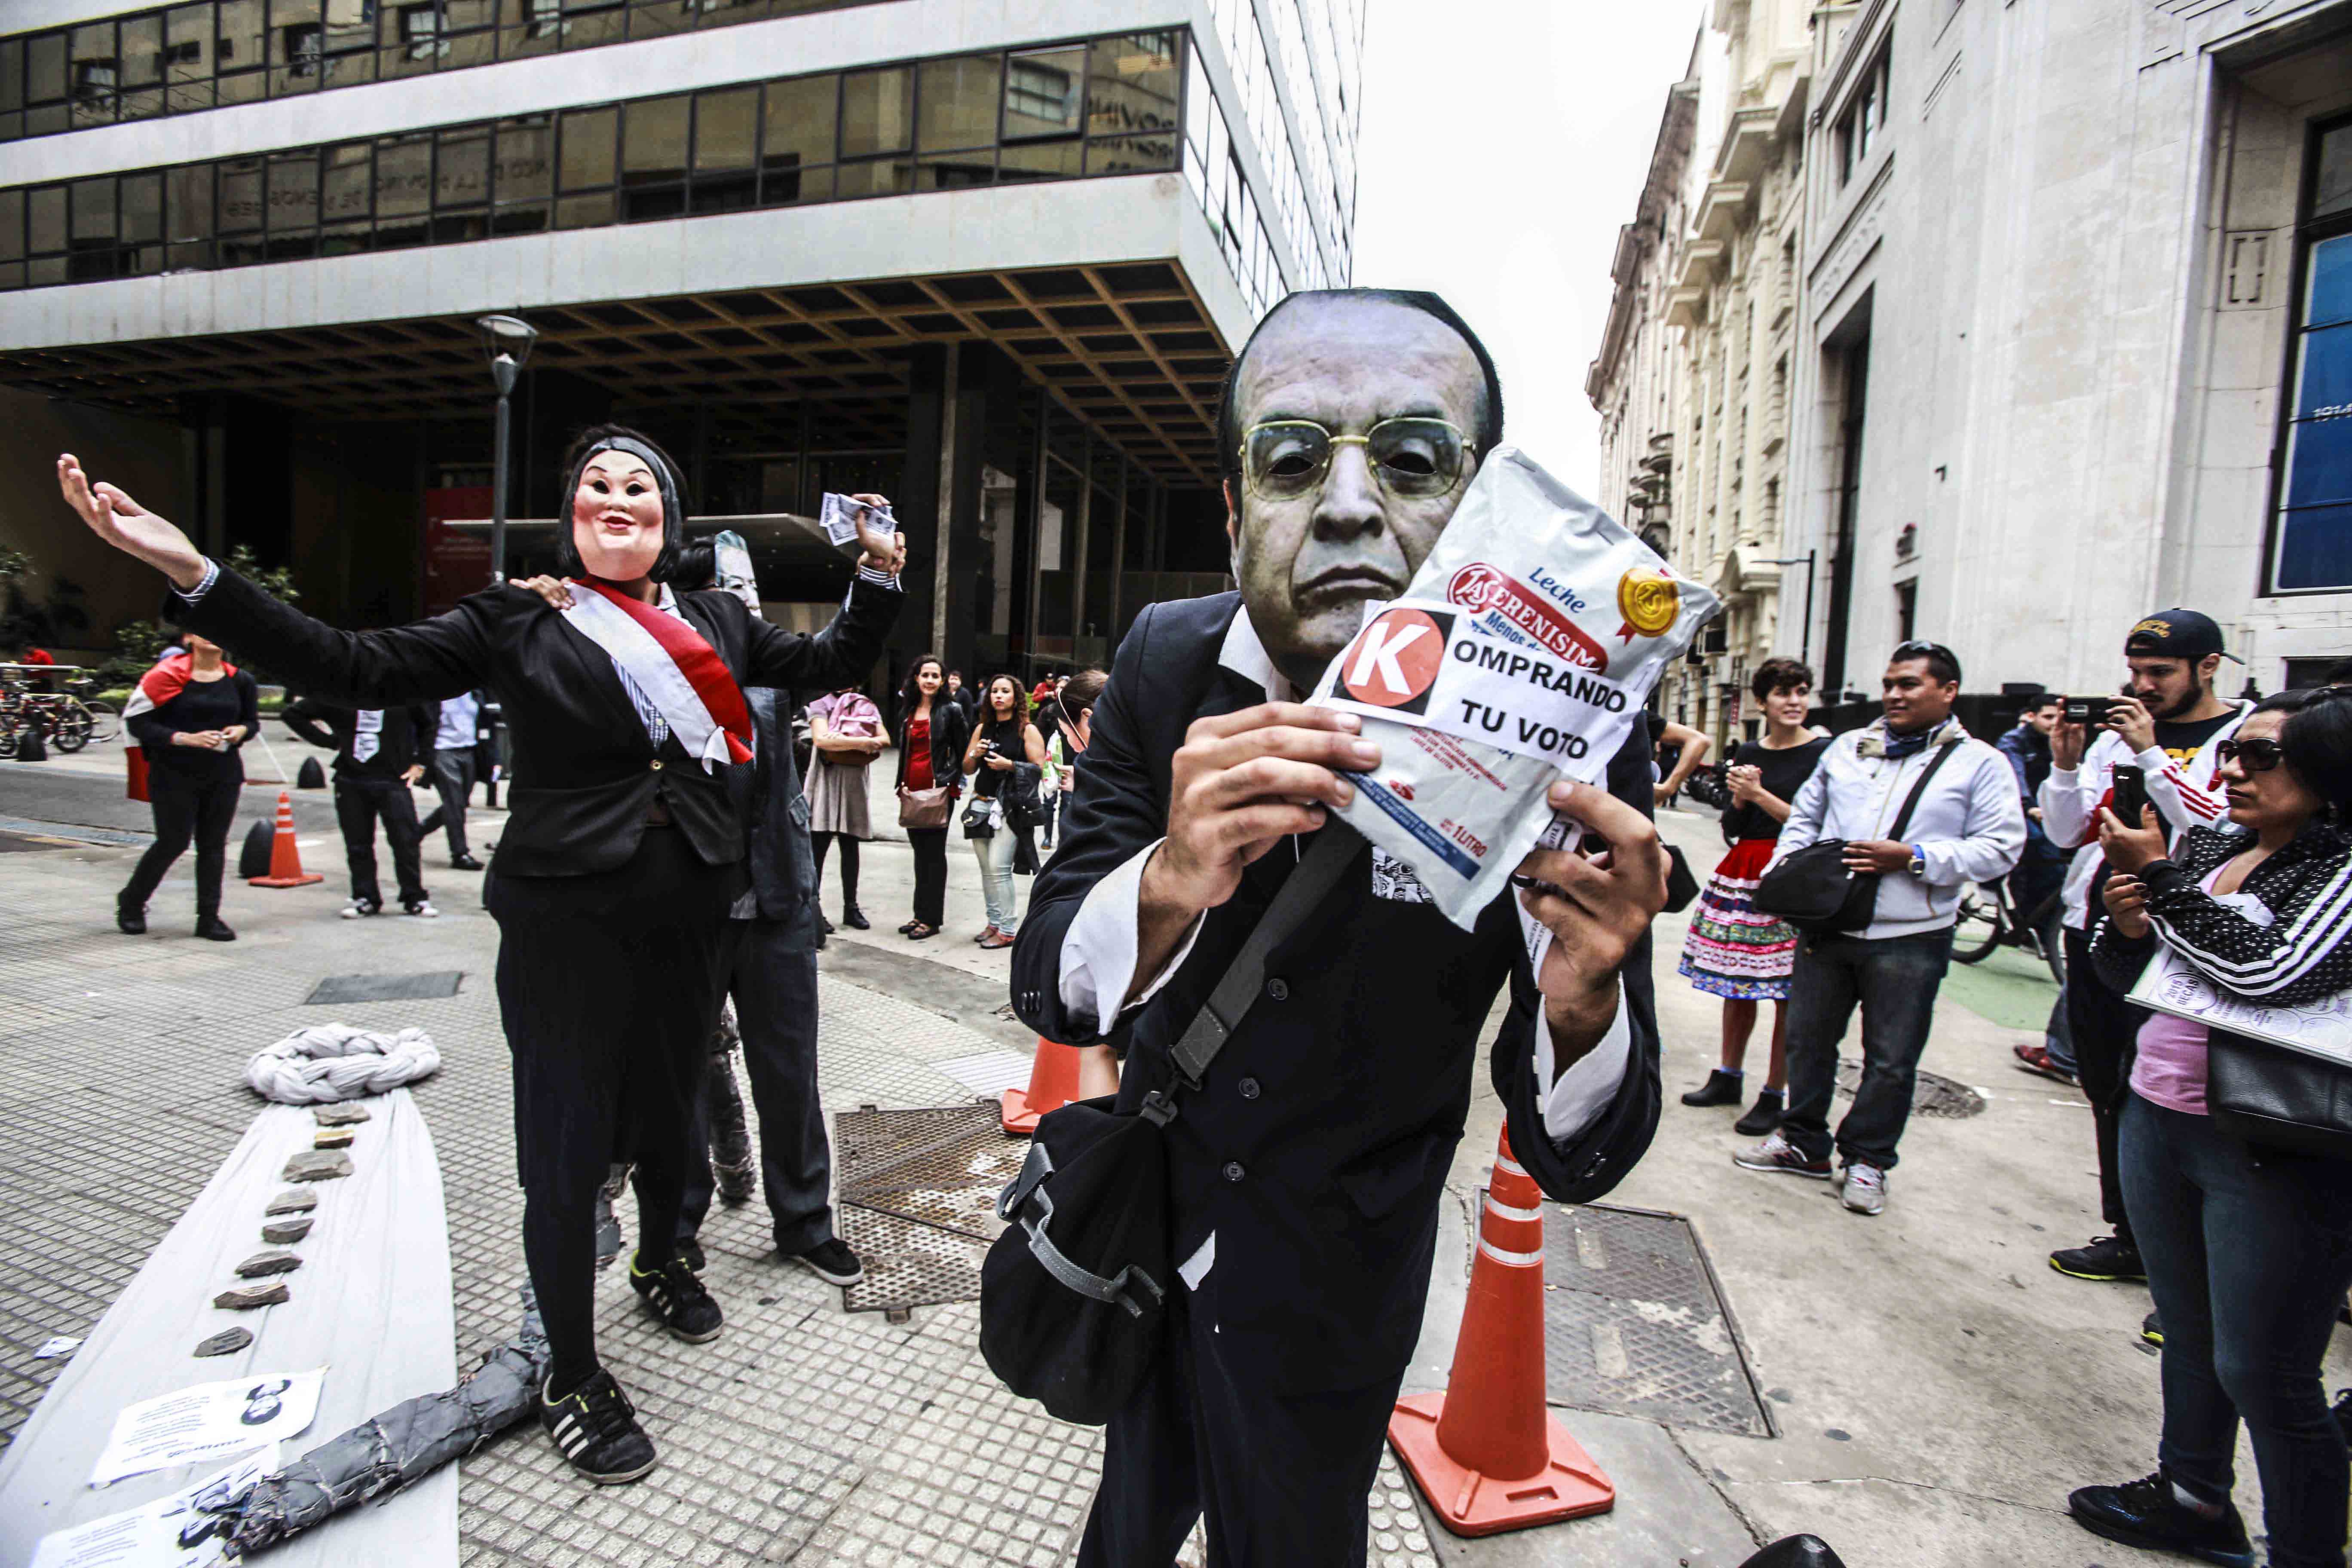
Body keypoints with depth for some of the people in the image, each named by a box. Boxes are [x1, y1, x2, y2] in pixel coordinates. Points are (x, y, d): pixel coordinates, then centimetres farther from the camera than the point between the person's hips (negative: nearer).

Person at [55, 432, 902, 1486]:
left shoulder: (717, 621, 11)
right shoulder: (516, 621, 2)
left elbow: (828, 665, 13)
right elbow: (359, 669, -4)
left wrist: (879, 576, 2)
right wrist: (192, 573, -12)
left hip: (691, 913, 3)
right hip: (565, 918, -3)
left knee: (669, 1109, 20)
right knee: (566, 1151, 4)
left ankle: (658, 1261, 48)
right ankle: (571, 1378, 23)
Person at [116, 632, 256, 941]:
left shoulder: (239, 680, 4)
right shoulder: (169, 675, -9)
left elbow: (252, 720, 17)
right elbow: (136, 721, -10)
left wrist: (240, 731, -6)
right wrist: (185, 738, -20)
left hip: (223, 774, 4)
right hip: (175, 774, -4)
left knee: (214, 844, 6)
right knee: (173, 842, 0)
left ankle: (209, 917, 13)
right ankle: (130, 903, 25)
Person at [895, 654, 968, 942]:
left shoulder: (951, 710, -4)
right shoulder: (907, 710, 13)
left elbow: (962, 751, -1)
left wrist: (949, 783, -8)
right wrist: (902, 783, 10)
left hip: (940, 789, -6)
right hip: (913, 789, 6)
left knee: (933, 853, -2)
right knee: (920, 851, 11)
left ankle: (932, 919, 4)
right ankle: (921, 915, 19)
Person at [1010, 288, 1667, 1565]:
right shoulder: (1166, 664, -17)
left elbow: (1572, 1161, -20)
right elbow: (1048, 991, -18)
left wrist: (1582, 1002, -42)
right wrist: (1171, 881, -39)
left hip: (1333, 1286, -2)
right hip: (1147, 1209, 3)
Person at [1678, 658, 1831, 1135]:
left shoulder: (1824, 752, -4)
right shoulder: (1748, 754, 11)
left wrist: (1760, 794, -12)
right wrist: (1739, 799, -6)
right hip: (1742, 875, 6)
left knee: (1787, 993, -1)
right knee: (1736, 985, 13)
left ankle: (1774, 1096, 10)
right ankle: (1728, 1078, 27)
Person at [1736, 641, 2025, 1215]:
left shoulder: (1979, 763, 0)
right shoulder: (1848, 748, 12)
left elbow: (2001, 847, -6)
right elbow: (1804, 817, 18)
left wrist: (1914, 858, -17)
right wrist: (1783, 869, 3)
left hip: (1909, 938, -4)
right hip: (1827, 925, 4)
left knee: (1891, 1059, 6)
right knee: (1808, 1039, 12)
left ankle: (1868, 1158, 23)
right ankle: (1803, 1141, 28)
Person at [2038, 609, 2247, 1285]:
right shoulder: (2116, 732, 11)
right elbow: (2067, 832, 9)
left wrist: (2151, 754, -19)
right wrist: (2066, 765, -6)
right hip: (2095, 930, 6)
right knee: (2107, 1091, 14)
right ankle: (2129, 1235, 28)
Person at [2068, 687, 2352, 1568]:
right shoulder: (2202, 846, 7)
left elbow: (2272, 973, -27)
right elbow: (2128, 977, 13)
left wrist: (2158, 879, -19)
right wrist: (2127, 925, -8)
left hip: (2273, 1156, -7)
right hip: (2157, 1120, 7)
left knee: (2261, 1373, 4)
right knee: (2187, 1333, 22)